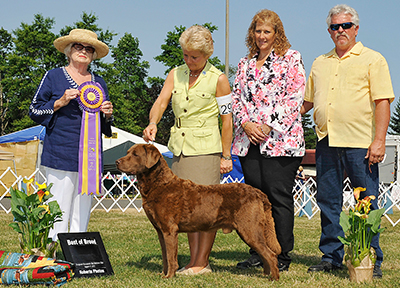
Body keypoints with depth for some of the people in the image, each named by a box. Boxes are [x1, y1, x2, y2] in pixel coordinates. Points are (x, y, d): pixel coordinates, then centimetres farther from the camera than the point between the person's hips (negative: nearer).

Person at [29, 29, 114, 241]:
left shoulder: (99, 83, 17)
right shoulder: (54, 77, 5)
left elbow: (105, 126, 24)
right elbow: (34, 110, 3)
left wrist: (107, 114, 2)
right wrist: (60, 102, -10)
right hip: (61, 156, -4)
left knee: (83, 212, 4)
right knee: (58, 212, -9)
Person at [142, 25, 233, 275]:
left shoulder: (218, 79, -5)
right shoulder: (176, 74, 10)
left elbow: (227, 120, -4)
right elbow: (161, 101, -1)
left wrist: (225, 156, -7)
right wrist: (153, 123, -22)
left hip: (205, 149, -5)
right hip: (179, 148, 6)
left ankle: (202, 263, 0)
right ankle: (194, 260, 14)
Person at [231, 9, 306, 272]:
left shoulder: (292, 58, 3)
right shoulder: (245, 64, 18)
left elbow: (295, 96, -6)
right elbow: (236, 97, 15)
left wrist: (269, 126, -12)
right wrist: (245, 123, -5)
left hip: (280, 138, -5)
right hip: (249, 140, 5)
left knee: (279, 196, -5)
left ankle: (282, 255, 2)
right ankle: (258, 253, 13)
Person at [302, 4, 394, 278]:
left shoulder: (372, 60, 3)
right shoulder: (320, 63, 19)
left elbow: (383, 102, -5)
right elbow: (306, 102, 26)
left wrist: (379, 140, -13)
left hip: (360, 143, -5)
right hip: (326, 142, 5)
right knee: (328, 202, 8)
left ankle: (372, 260, 6)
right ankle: (331, 256, 17)